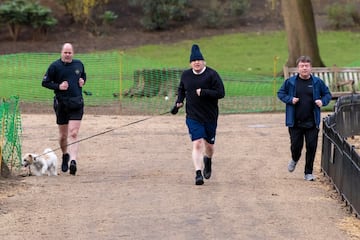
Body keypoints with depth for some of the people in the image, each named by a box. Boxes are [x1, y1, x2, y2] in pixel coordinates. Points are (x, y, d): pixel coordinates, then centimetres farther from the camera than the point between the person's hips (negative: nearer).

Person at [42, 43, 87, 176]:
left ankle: (73, 160, -20)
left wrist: (83, 81, 3)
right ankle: (65, 155, 37)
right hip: (61, 104, -1)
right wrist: (58, 86, -15)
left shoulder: (79, 64, 7)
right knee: (63, 135, 10)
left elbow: (84, 75, 26)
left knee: (73, 134, -12)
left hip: (77, 104, 1)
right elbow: (45, 82, 0)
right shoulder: (55, 66, -4)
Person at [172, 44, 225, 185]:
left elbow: (221, 93, -14)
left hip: (210, 116, -1)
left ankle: (207, 160, 47)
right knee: (197, 144, -14)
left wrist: (203, 92, -23)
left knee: (209, 145, 13)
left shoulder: (211, 75, -10)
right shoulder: (186, 75, 3)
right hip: (193, 117, 1)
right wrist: (179, 102, 7)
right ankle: (198, 173, -16)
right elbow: (181, 89, 22)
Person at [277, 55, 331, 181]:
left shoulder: (317, 82, 1)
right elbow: (280, 93, 8)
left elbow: (327, 94, 13)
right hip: (295, 122, -1)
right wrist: (290, 99, -9)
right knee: (296, 145, 2)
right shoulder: (290, 82, -2)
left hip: (312, 123, 1)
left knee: (311, 147, 0)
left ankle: (308, 172, 14)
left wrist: (323, 101, -8)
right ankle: (294, 160, 39)